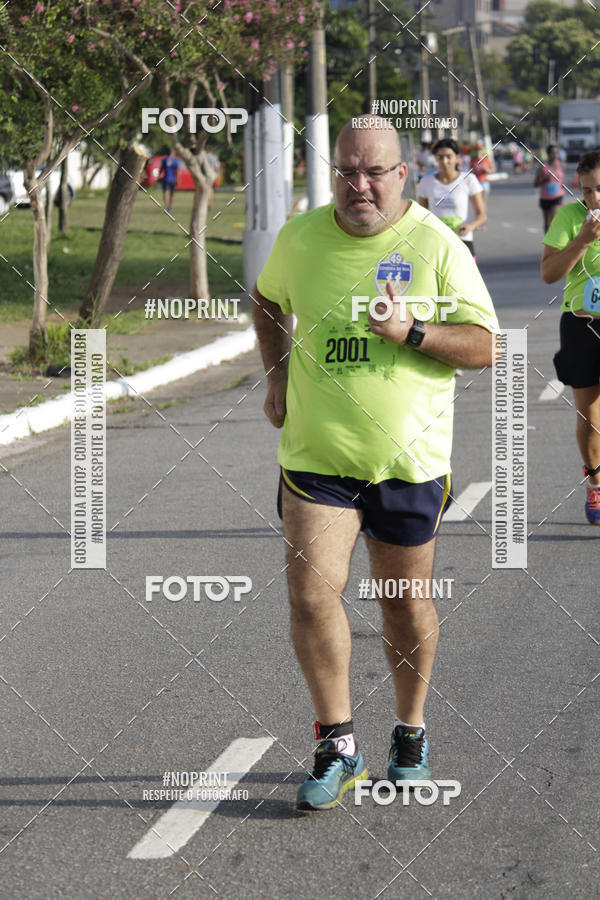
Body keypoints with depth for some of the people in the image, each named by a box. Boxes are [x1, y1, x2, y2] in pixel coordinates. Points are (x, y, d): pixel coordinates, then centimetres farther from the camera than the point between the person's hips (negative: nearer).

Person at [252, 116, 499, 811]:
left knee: (406, 605, 9)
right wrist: (277, 375, 12)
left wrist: (410, 333, -21)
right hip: (316, 455, 1)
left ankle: (410, 733, 31)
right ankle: (338, 748, 2)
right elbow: (267, 300, 23)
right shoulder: (300, 238, 1)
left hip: (409, 459, -1)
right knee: (311, 595, -11)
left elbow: (484, 346, -7)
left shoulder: (437, 245, -7)